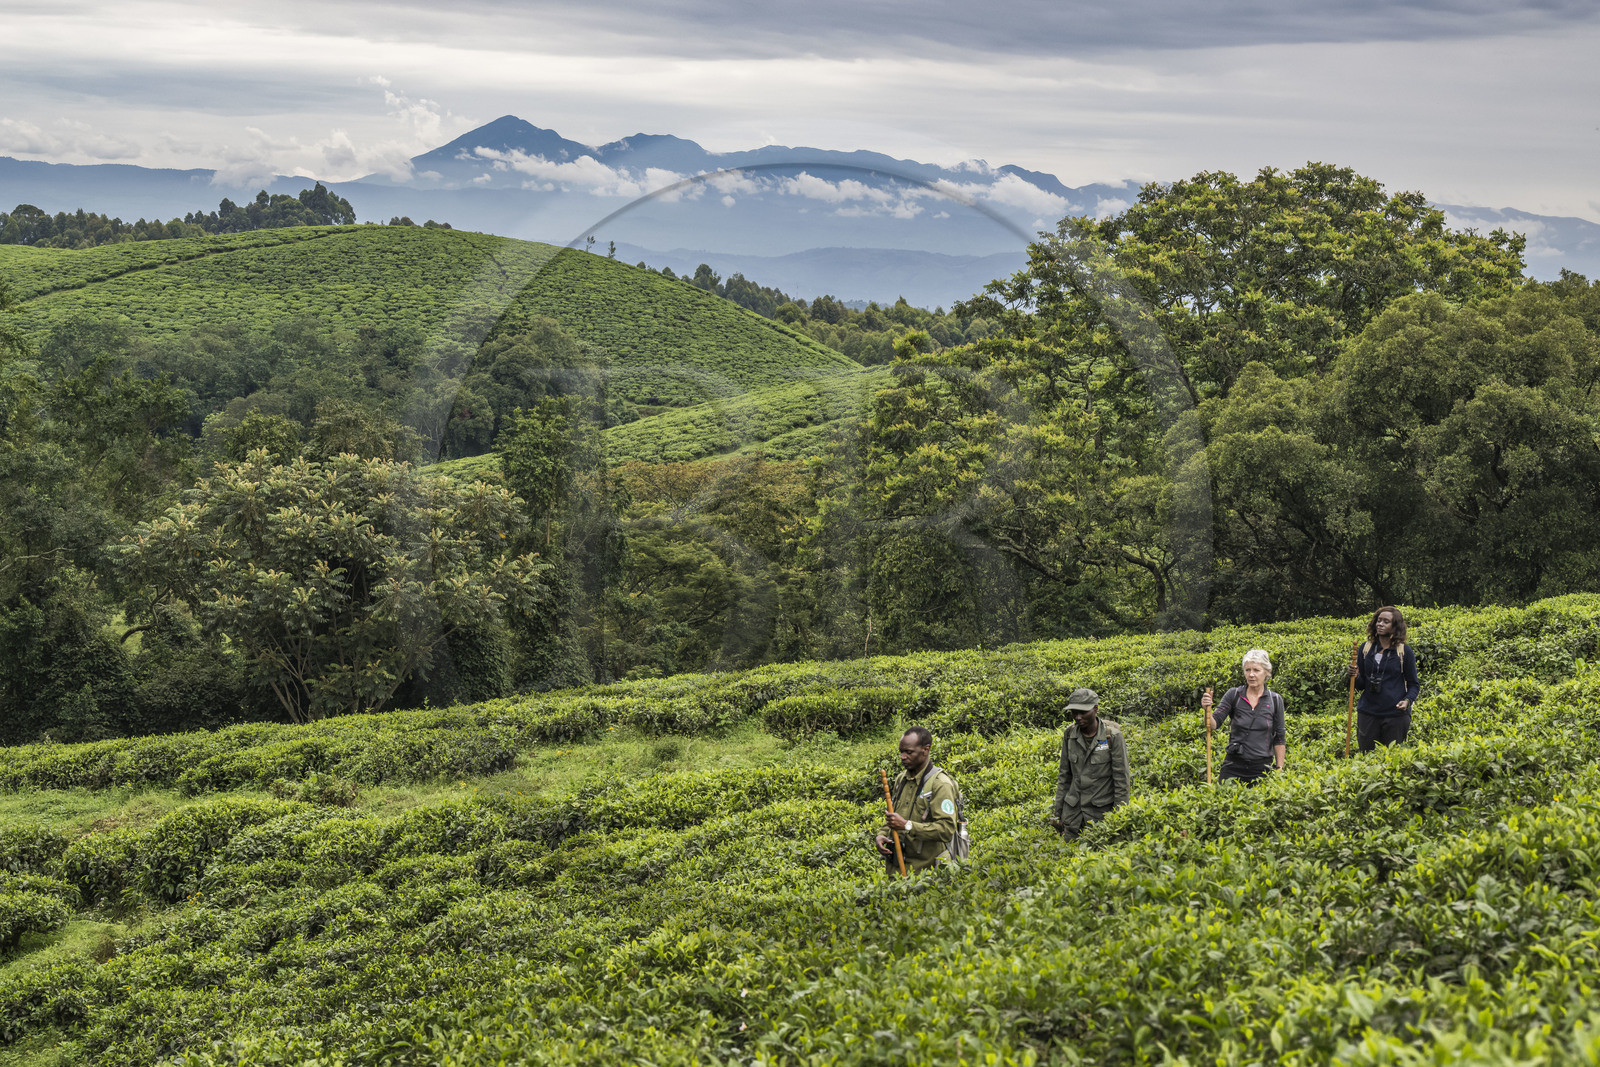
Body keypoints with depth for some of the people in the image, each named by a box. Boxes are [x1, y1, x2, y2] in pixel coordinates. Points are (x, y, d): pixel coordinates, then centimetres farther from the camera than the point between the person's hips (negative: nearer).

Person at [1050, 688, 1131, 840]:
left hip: (1101, 809, -4)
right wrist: (1058, 811, 11)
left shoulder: (1112, 736, -13)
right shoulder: (1070, 734, 1)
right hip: (1073, 808, 4)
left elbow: (1121, 778, -10)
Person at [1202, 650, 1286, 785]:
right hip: (1234, 766, 0)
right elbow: (1214, 724, -6)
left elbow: (1279, 739, 6)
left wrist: (1279, 770, 3)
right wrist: (1207, 710, -26)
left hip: (1262, 768, 0)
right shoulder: (1233, 695, 1)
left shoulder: (1275, 700, 3)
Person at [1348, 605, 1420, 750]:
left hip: (1395, 714, -3)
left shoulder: (1405, 651, -1)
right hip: (1368, 713, 3)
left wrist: (1408, 700, -16)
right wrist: (1355, 676, -10)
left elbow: (1413, 684, 4)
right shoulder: (1366, 648, 7)